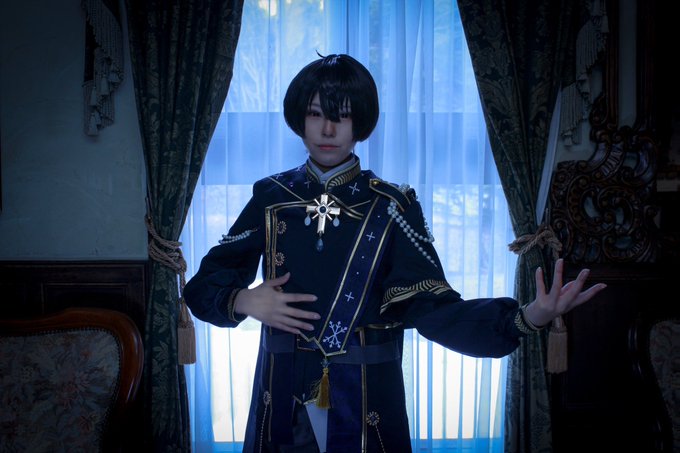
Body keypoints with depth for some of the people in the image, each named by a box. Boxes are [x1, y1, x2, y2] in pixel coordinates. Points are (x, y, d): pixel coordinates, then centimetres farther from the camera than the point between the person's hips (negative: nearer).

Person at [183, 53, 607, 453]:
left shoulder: (390, 206, -7)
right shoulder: (272, 198, -1)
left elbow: (433, 306, -15)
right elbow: (202, 285, 4)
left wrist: (526, 318, -30)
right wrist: (244, 301, -18)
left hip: (365, 406, -1)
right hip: (284, 402, 2)